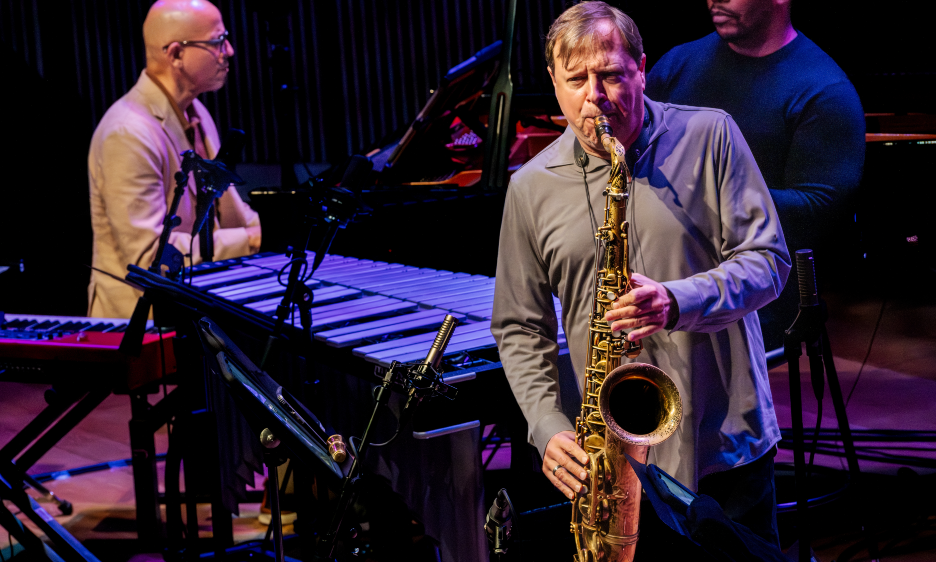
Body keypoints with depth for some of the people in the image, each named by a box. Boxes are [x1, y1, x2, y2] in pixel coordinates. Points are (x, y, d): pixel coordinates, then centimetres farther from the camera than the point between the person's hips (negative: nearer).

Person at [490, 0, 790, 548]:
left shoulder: (710, 138, -2)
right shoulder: (532, 187, 2)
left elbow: (768, 260, -5)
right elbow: (520, 327, 7)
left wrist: (678, 302, -23)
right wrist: (550, 429, -7)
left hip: (729, 444, -1)